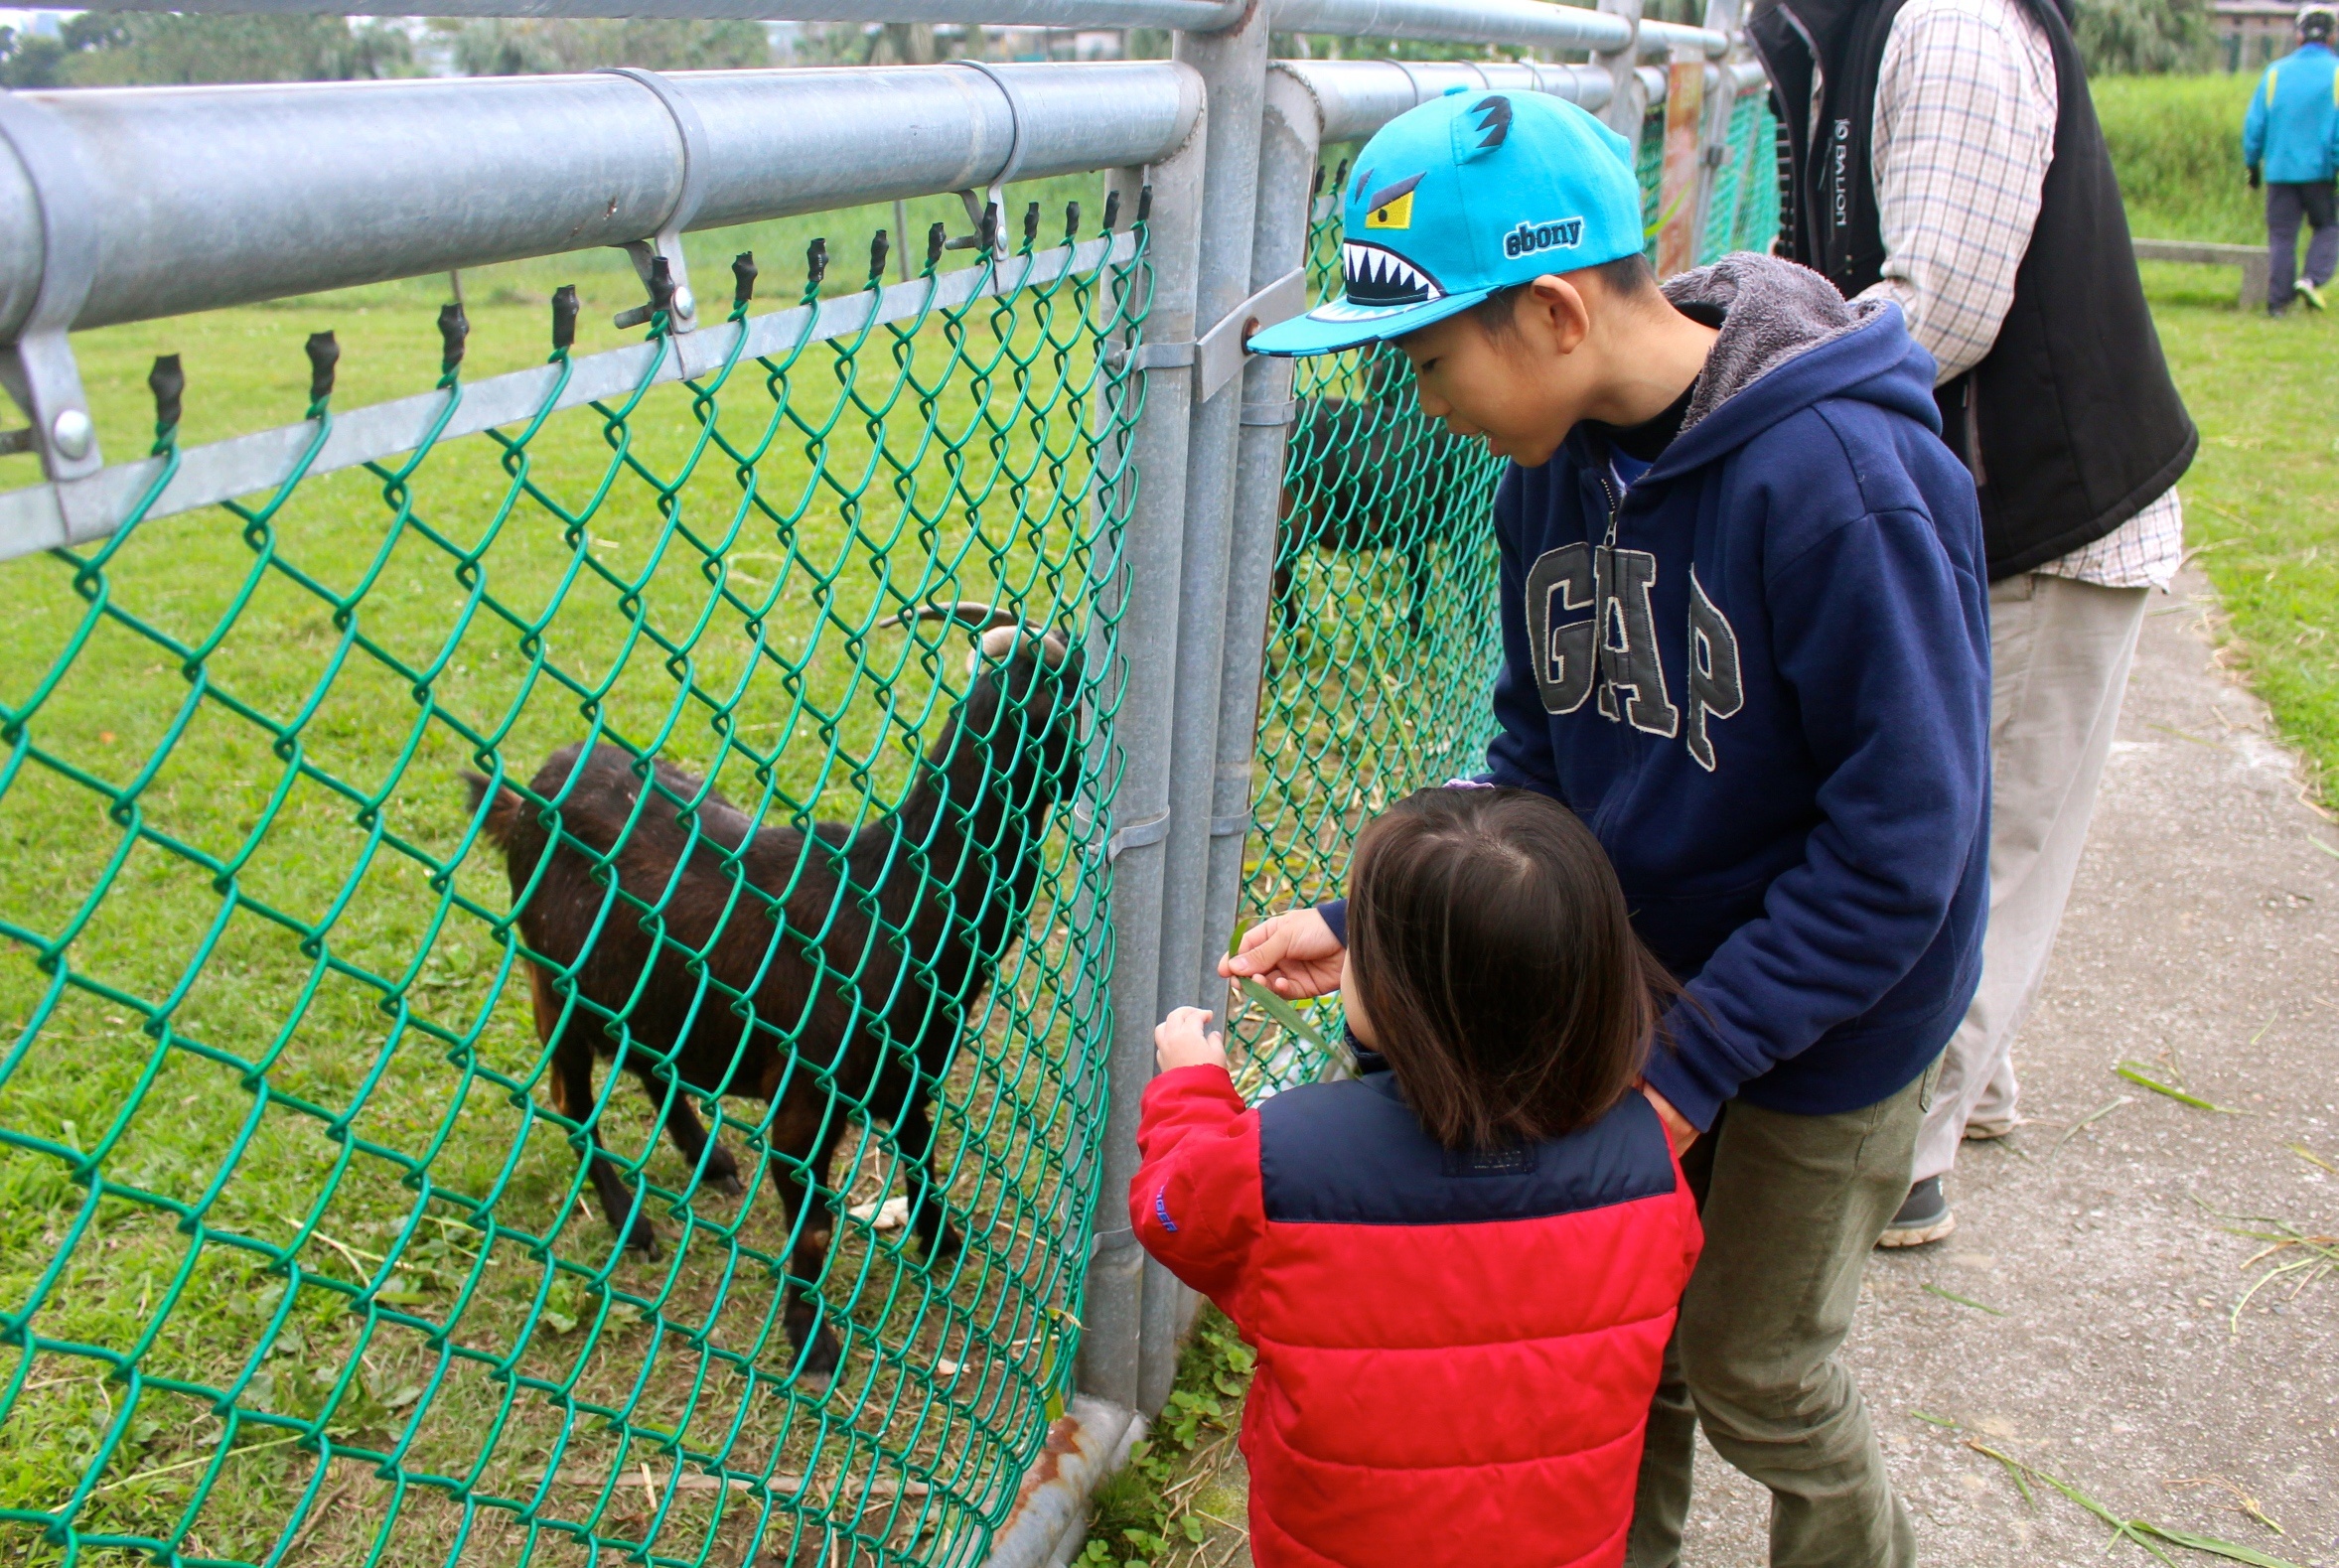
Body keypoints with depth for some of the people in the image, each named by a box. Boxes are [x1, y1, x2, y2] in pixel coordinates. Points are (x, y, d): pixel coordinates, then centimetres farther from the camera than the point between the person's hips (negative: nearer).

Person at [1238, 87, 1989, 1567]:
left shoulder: (1840, 477, -30)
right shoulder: (1557, 460, -8)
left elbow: (1900, 835, -26)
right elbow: (1538, 753, 1)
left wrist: (1693, 1060, -25)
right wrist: (1369, 919, -9)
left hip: (1829, 1015, -5)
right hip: (1644, 972, 6)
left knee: (1750, 1369, 13)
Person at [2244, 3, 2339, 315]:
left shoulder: (2276, 72, 4)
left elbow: (2254, 123, 5)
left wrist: (2252, 164, 14)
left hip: (2279, 170, 2)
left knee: (2281, 235, 7)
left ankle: (2277, 300, 3)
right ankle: (2312, 279, -7)